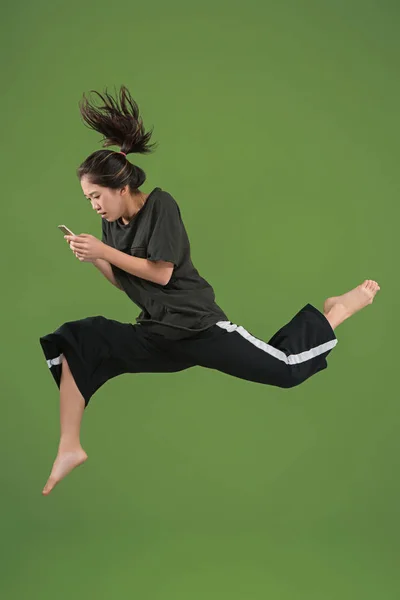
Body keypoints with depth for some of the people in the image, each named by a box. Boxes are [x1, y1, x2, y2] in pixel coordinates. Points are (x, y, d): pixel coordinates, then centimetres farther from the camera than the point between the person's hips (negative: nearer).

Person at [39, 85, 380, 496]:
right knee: (77, 340, -12)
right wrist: (92, 259, -7)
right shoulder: (112, 225, 6)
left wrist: (105, 251, -18)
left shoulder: (160, 204, -13)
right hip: (156, 333, 6)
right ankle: (69, 449, -12)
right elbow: (122, 282, 9)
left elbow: (161, 273, -18)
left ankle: (341, 307, 22)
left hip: (197, 324, -6)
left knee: (286, 368, -4)